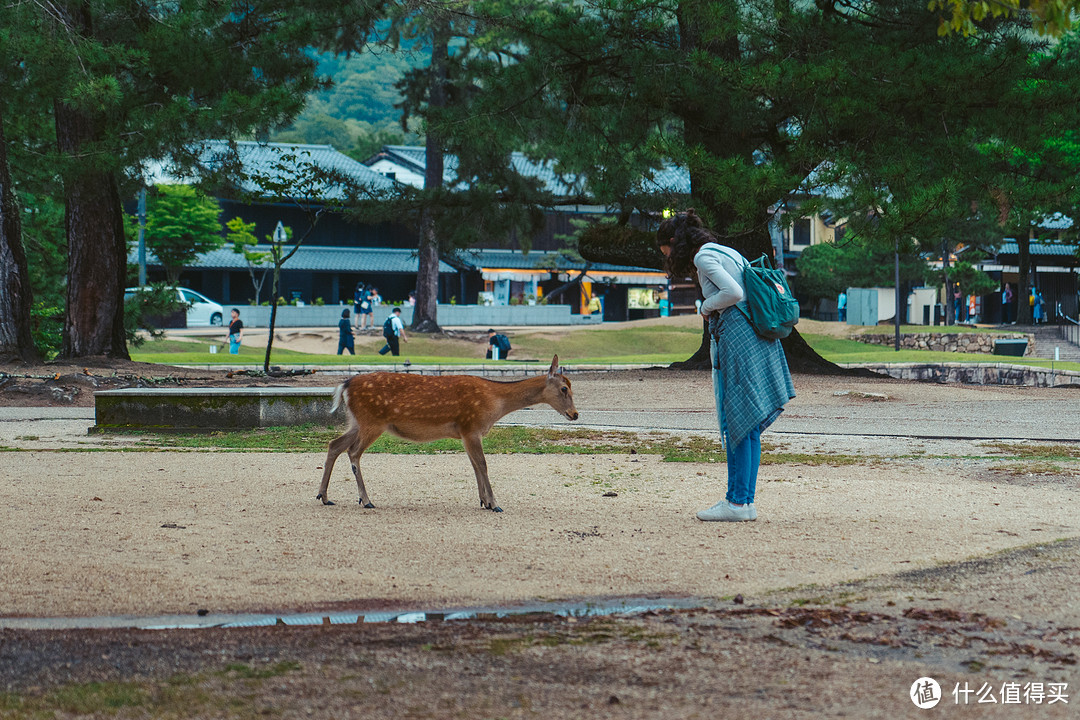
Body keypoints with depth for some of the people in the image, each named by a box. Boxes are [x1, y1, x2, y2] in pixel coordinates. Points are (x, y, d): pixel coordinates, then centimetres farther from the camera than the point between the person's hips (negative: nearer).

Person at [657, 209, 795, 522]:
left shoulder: (704, 256, -6)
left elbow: (733, 292, -19)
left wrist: (707, 308, -3)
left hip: (736, 336, -9)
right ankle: (746, 501, 10)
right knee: (748, 424, 9)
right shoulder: (728, 252, 21)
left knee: (736, 420, -7)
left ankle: (737, 502, -7)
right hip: (758, 336, 9)